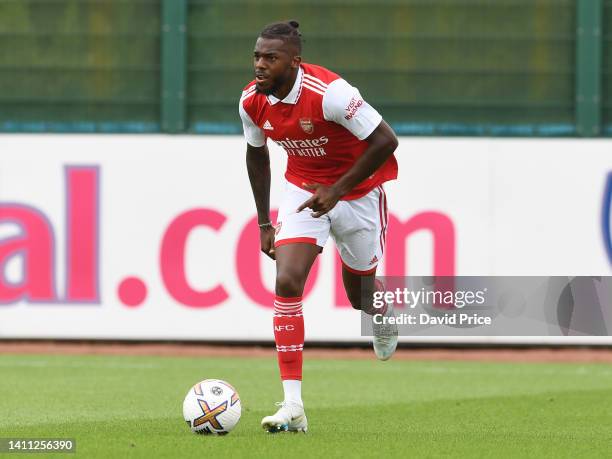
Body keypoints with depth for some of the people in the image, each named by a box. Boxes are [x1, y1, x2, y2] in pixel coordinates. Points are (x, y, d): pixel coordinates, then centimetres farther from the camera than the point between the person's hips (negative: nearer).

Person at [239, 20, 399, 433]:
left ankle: (384, 314, 56)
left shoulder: (329, 92, -32)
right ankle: (293, 407, -19)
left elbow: (386, 140, -26)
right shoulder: (252, 101, -13)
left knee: (361, 297, 12)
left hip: (357, 191, -4)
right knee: (287, 282, -17)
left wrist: (338, 190, -27)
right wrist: (264, 223, 6)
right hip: (302, 189, 4)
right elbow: (257, 154, 7)